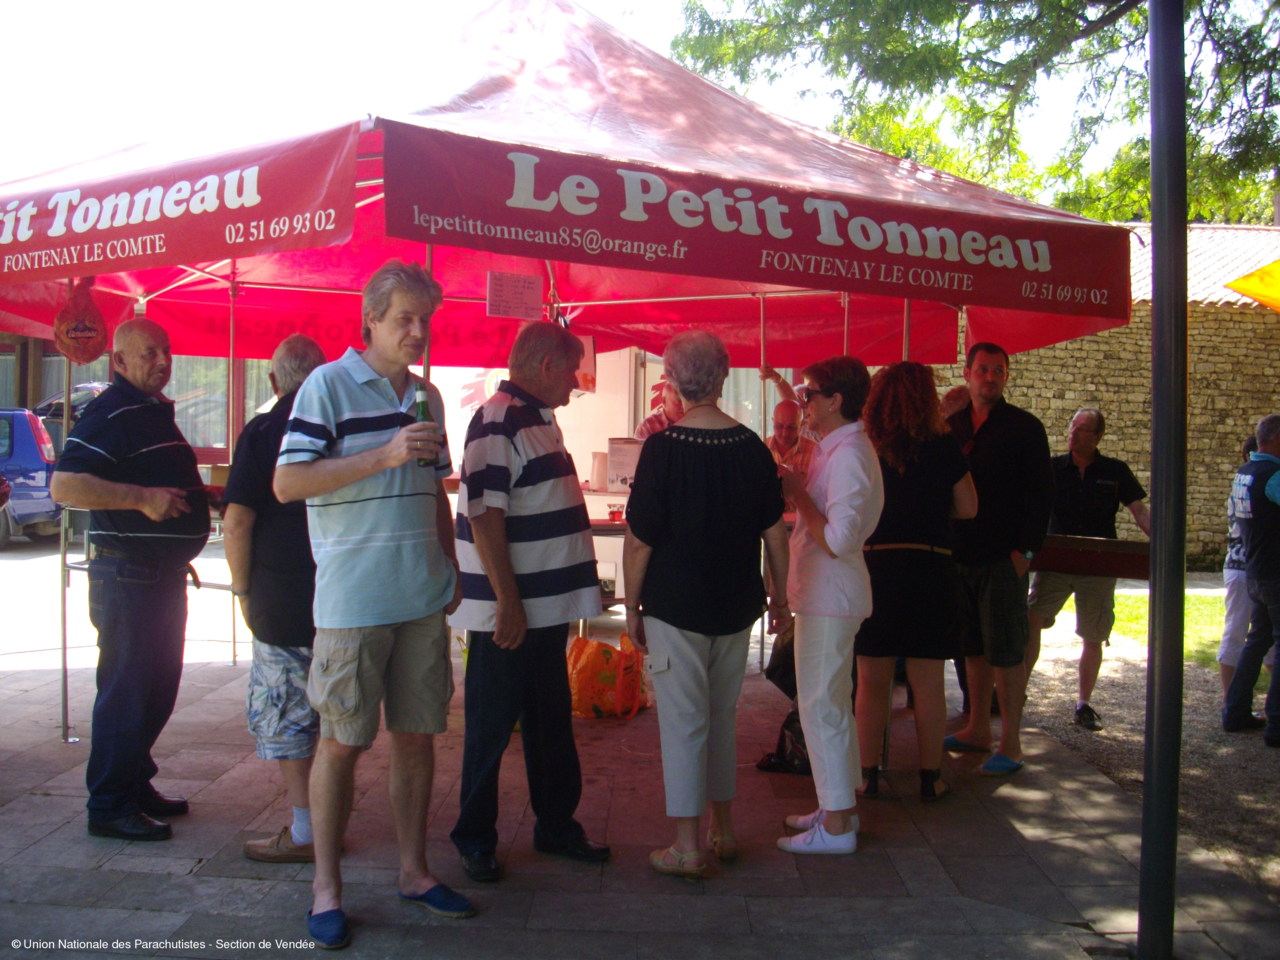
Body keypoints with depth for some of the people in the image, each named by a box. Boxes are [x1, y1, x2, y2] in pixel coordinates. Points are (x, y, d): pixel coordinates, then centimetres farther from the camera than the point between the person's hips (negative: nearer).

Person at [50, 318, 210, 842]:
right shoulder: (109, 413, -13)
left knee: (158, 689, 16)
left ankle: (136, 785, 29)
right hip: (128, 575, -10)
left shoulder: (156, 411, 18)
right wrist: (142, 498, -27)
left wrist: (198, 497, 17)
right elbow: (64, 485, -24)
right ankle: (110, 807, 7)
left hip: (166, 572, 10)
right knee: (126, 690, -3)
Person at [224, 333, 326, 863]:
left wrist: (243, 589, -1)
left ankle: (304, 832, 9)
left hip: (283, 599, -4)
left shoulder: (262, 432, -7)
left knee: (283, 710, 6)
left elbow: (237, 521, -13)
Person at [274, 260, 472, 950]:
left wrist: (451, 569, 16)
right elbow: (287, 483, -14)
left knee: (416, 733, 11)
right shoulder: (329, 384, -6)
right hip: (352, 600, -6)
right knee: (342, 740, 2)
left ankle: (413, 869, 25)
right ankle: (325, 887, 16)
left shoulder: (426, 396, 14)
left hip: (423, 599, 6)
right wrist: (385, 455, -21)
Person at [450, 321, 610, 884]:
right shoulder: (497, 422, -17)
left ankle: (556, 826, 31)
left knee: (552, 723, 18)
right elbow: (484, 518, -22)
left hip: (548, 605, 9)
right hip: (509, 611, -9)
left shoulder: (539, 418, 14)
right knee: (491, 726, 5)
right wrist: (508, 603, -23)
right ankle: (475, 840, 20)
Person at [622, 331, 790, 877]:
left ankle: (687, 847, 10)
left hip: (675, 607, -4)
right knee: (723, 719, 18)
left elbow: (639, 541, -12)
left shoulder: (663, 448, -13)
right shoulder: (753, 448, -1)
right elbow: (775, 532, 4)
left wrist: (632, 606, -1)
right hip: (736, 607, 4)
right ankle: (724, 831, 29)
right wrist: (779, 595, 16)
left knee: (683, 723, 4)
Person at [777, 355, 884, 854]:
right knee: (833, 702, 18)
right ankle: (840, 806, 30)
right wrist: (797, 493, 3)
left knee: (821, 706, -3)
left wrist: (796, 494, -17)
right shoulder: (837, 448, 12)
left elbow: (839, 539, -25)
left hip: (830, 597, -11)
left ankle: (836, 825, 7)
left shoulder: (848, 454, -20)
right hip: (825, 593, 11)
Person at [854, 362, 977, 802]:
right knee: (928, 683, 8)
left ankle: (867, 774, 16)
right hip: (930, 571, -1)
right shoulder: (942, 446, -5)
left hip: (873, 568, 1)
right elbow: (968, 508, 1)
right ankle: (930, 777, 15)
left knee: (872, 682, 10)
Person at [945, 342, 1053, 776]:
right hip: (960, 556, 5)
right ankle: (978, 729, 23)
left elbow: (1041, 493, -6)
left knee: (1006, 652, -2)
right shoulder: (952, 425, 11)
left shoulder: (1024, 427, -2)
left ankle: (1011, 744, 5)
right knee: (973, 647, 12)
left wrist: (1025, 549, -13)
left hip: (1002, 559, -5)